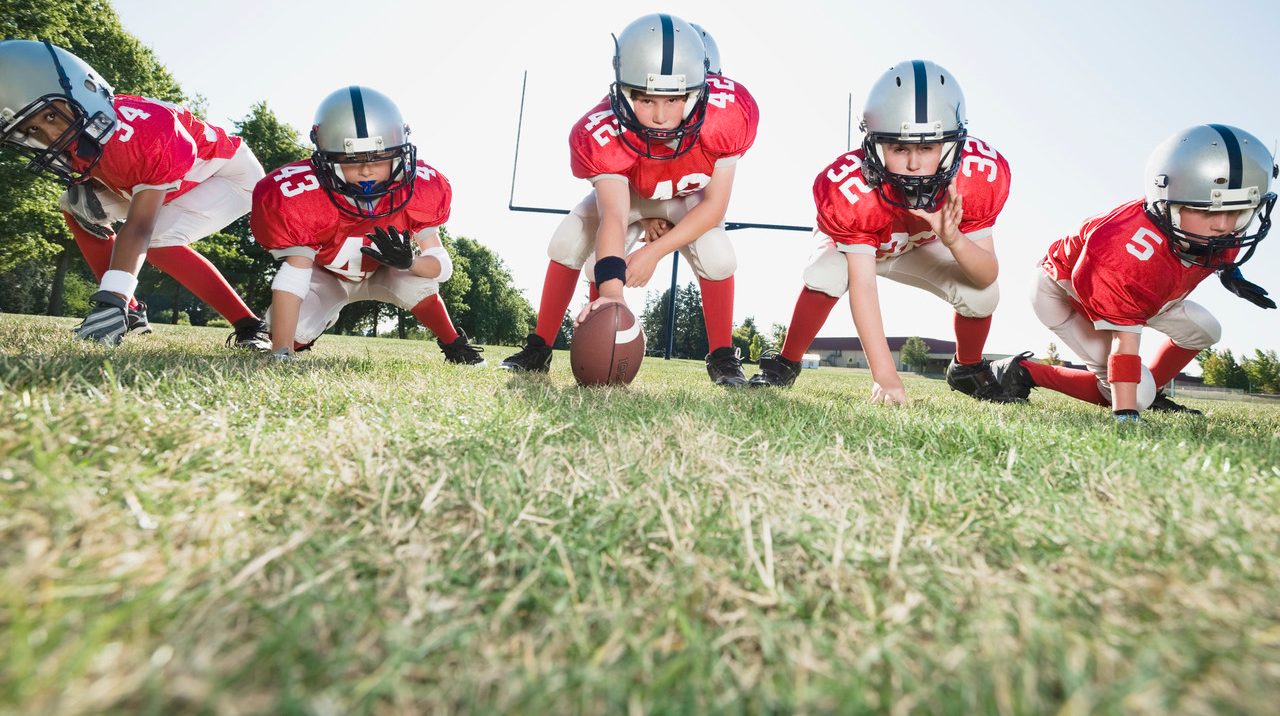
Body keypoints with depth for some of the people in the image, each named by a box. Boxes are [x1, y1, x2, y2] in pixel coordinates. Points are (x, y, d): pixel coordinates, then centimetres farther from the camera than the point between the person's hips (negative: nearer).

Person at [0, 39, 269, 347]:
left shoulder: (145, 130, -34)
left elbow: (138, 228, -37)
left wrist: (111, 299, -42)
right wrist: (83, 190, -15)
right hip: (178, 180, 9)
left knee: (158, 240, -27)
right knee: (76, 208, 2)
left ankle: (248, 326, -20)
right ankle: (131, 312, 3)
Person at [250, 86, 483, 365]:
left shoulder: (420, 189, -29)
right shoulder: (301, 198, -33)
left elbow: (443, 266, -26)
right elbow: (293, 274, -35)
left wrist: (409, 262, -50)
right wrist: (280, 354, -43)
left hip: (386, 272, 0)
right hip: (327, 276, 0)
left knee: (418, 282, -32)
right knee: (295, 329, -22)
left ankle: (453, 346, -6)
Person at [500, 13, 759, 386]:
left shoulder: (726, 115, -36)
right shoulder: (605, 135, -39)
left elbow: (714, 205, -27)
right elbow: (613, 218, -50)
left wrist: (654, 252, -33)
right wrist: (611, 292, -66)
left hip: (691, 198, 0)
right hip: (628, 191, 0)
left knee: (716, 256, -27)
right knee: (568, 241, -17)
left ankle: (722, 358, -7)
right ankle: (539, 349, -2)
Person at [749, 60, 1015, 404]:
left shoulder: (981, 174, -32)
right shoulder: (850, 188, -42)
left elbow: (989, 274, -27)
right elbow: (861, 285, -44)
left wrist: (953, 239, -51)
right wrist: (886, 377, -49)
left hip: (922, 246, 4)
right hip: (854, 242, -3)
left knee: (981, 293, -19)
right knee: (827, 276, -35)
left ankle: (968, 370, 13)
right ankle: (784, 364, -14)